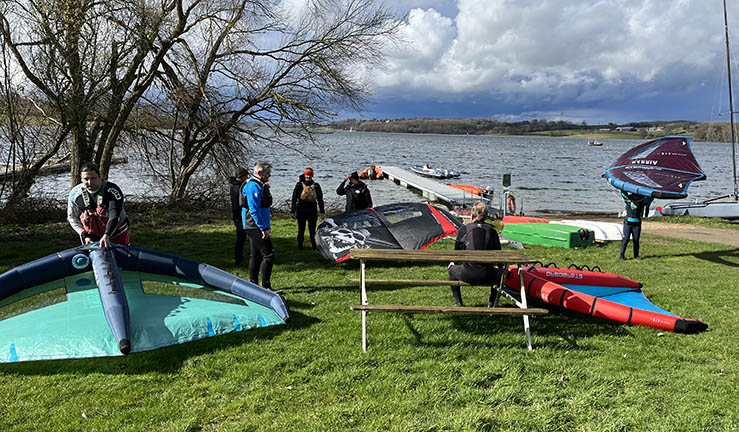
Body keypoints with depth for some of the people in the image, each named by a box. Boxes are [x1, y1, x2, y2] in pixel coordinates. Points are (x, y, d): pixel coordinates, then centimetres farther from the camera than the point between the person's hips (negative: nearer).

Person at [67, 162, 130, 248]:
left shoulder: (112, 190, -22)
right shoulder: (75, 194, -9)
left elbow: (114, 216, -31)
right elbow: (72, 218, 4)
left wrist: (107, 235, -44)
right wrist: (84, 235, -7)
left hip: (117, 235, -2)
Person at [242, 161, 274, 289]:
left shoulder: (259, 185, 17)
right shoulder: (253, 186, -16)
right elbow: (254, 210, -23)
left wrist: (266, 225, 23)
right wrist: (263, 228, -24)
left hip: (255, 227, 11)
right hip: (256, 227, -11)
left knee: (256, 256, 15)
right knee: (268, 254, -11)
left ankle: (253, 284, 22)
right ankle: (266, 286, -9)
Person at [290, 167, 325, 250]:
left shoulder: (316, 186, 5)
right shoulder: (299, 185, 0)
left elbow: (320, 199, 9)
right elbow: (294, 198, 0)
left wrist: (322, 211, 6)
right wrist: (293, 211, -5)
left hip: (312, 211, 1)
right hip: (301, 211, -1)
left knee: (312, 229, 3)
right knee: (301, 229, 7)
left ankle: (314, 245, 10)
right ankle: (300, 245, 18)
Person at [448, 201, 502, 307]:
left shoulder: (463, 229, 4)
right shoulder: (492, 231, 9)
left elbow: (456, 252, 13)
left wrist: (453, 263, 34)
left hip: (468, 275, -1)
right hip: (487, 276, 1)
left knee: (452, 268, 30)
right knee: (500, 272, 34)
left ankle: (458, 302, 26)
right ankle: (492, 302, 24)